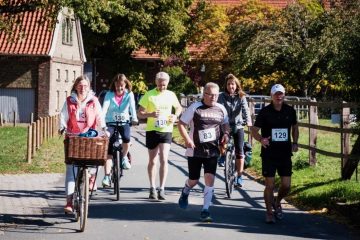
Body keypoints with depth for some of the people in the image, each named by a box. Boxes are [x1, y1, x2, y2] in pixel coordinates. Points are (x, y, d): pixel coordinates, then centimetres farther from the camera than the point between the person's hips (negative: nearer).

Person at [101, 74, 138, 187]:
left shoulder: (129, 94, -2)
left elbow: (132, 107, -15)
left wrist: (134, 118, -33)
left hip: (124, 122, 0)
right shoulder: (109, 94, -4)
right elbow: (105, 107, -18)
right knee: (109, 151, -12)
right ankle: (107, 176, -10)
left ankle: (124, 157, -3)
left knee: (126, 137, -32)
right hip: (111, 122, 0)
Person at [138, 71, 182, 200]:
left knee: (164, 160, -12)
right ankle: (152, 188, 22)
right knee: (152, 161, 10)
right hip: (152, 131, 0)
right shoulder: (149, 95, -4)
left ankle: (161, 189, -9)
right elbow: (140, 113, -4)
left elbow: (179, 107, 20)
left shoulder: (171, 95, 3)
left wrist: (175, 116, -1)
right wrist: (151, 114, -24)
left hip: (166, 131, 0)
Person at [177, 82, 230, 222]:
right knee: (194, 180, 9)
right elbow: (181, 124, -4)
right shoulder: (195, 108, -7)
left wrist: (226, 134, -2)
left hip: (212, 151, 2)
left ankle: (205, 210, -3)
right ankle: (185, 193, 45)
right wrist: (187, 140, -17)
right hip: (195, 150, -2)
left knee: (210, 179, -10)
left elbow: (225, 124, 20)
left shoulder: (221, 109, 4)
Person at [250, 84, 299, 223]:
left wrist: (295, 142, 5)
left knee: (286, 185, 2)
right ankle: (269, 213, 15)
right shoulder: (265, 112, -7)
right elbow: (254, 130, -6)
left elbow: (295, 127, 19)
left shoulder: (290, 111, 3)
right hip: (269, 154, -3)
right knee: (270, 185, -2)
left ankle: (277, 203, 32)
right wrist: (261, 139, -26)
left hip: (285, 153, 3)